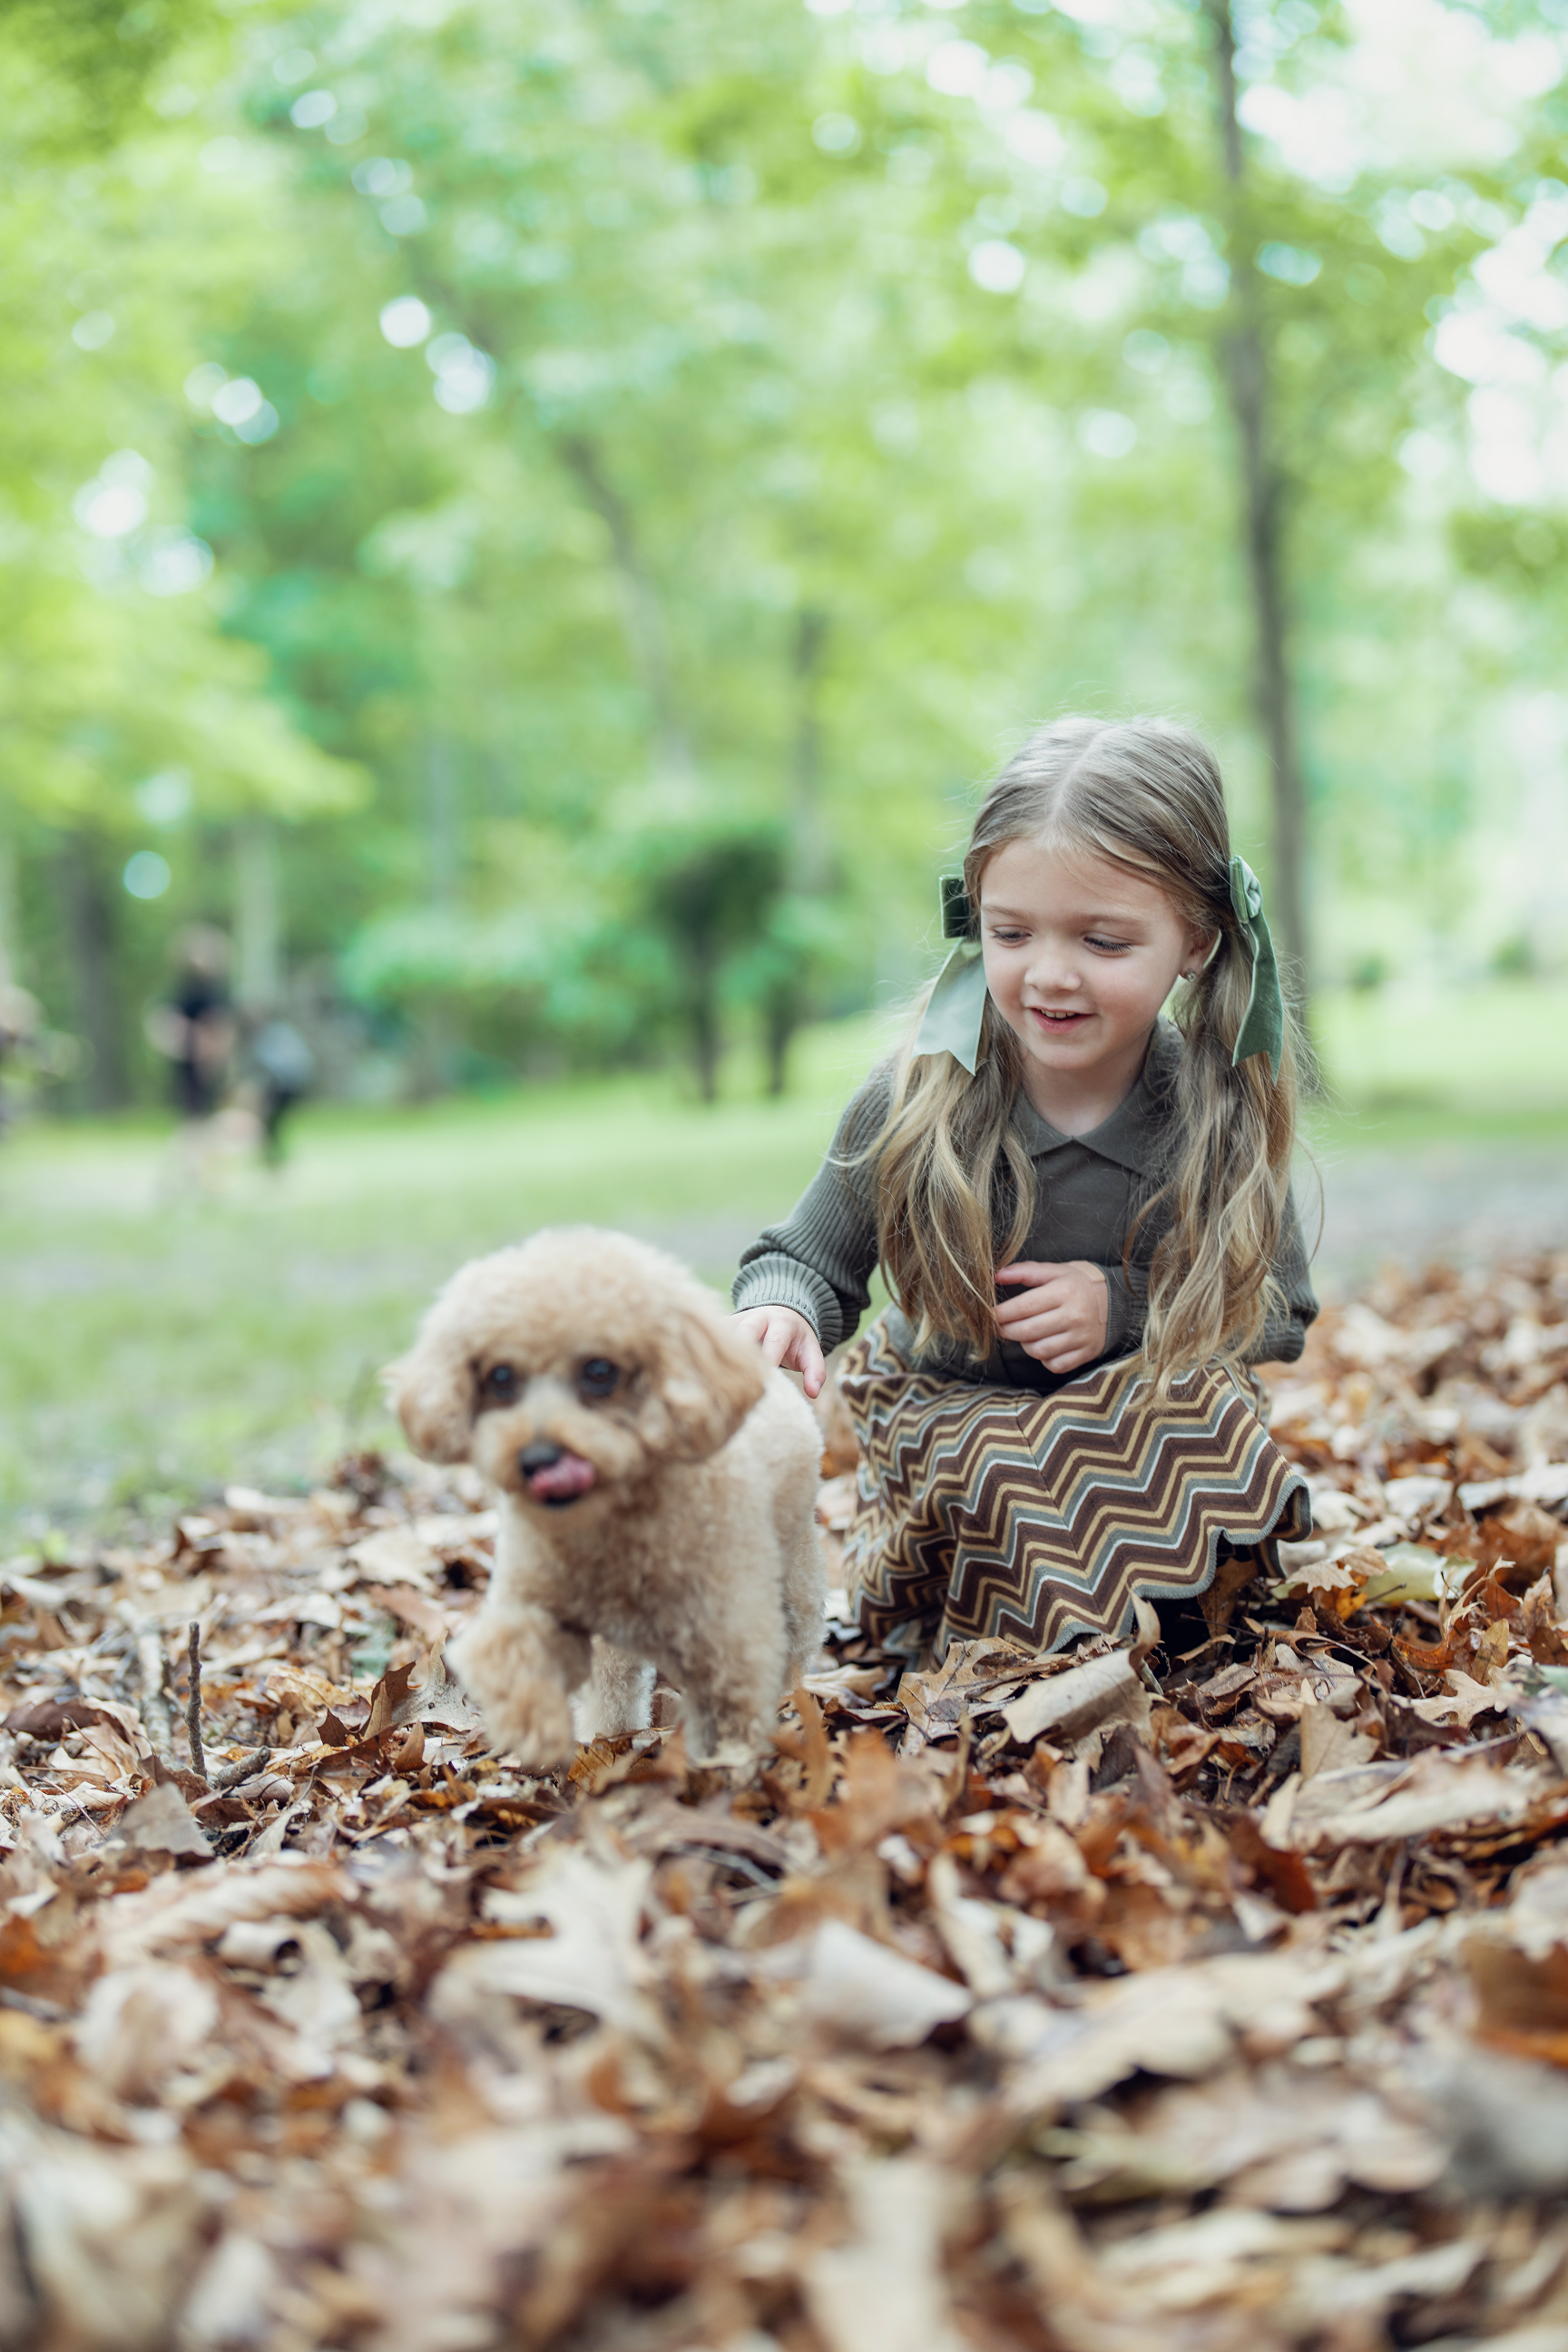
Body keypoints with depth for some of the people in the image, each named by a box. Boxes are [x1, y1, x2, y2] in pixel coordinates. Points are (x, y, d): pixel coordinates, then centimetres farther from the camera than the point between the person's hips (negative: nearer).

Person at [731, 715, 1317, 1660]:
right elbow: (808, 1259, -6)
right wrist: (778, 1308, -30)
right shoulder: (914, 1101, -16)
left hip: (1144, 1423, 2)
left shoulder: (1223, 1113, -14)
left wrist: (1125, 1307, -19)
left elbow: (1281, 1313, -3)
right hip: (947, 1426, -1)